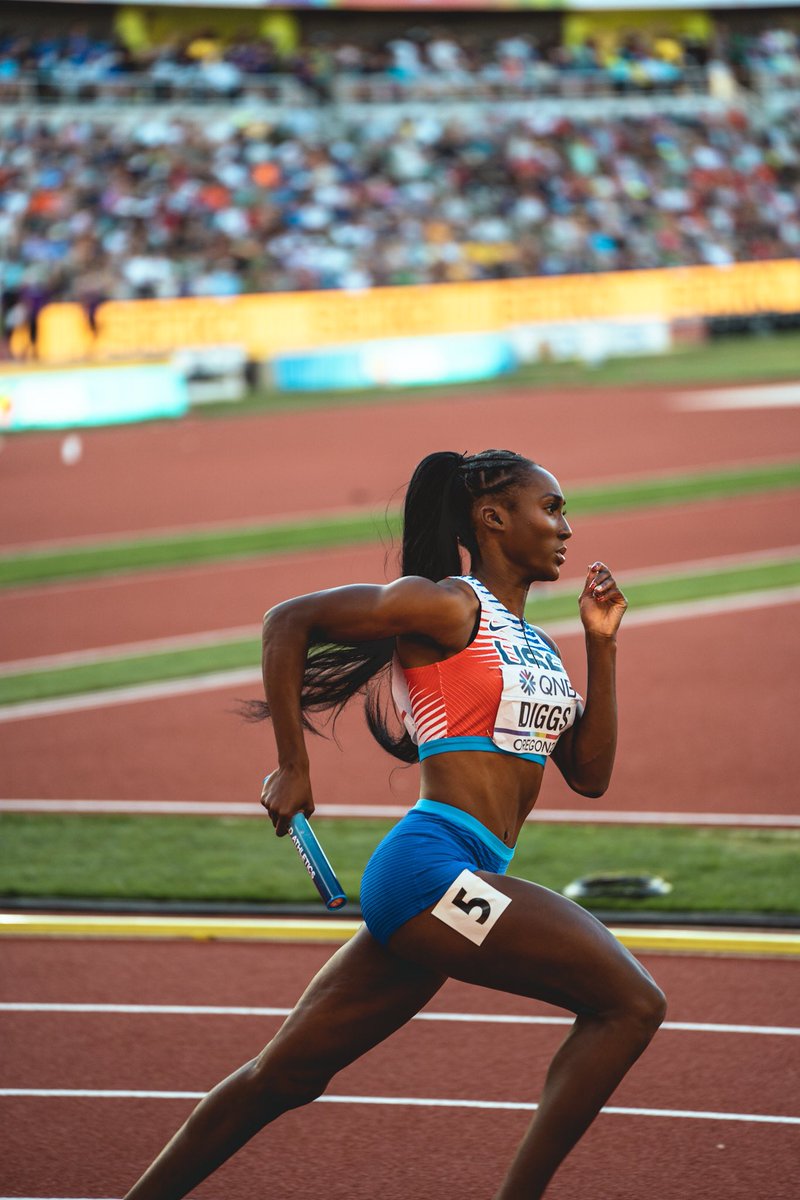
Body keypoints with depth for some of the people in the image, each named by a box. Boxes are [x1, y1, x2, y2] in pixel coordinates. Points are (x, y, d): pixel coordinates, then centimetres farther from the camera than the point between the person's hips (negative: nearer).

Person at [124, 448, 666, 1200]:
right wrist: (292, 769, -3)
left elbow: (590, 774, 17)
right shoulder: (447, 607, -4)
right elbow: (287, 621, -4)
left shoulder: (534, 647, 21)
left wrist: (601, 645, 10)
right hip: (432, 863, -9)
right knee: (630, 1003, -14)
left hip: (449, 886, 9)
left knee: (285, 1076, 13)